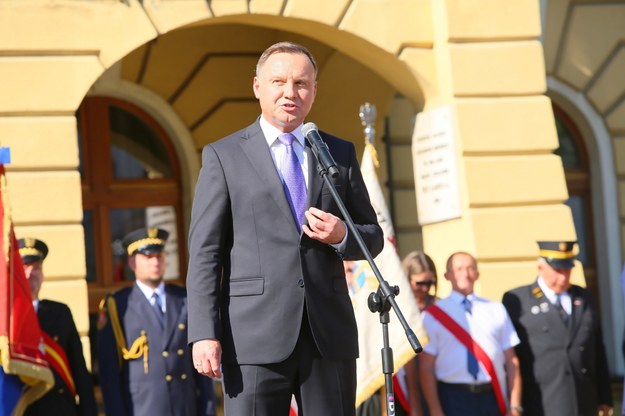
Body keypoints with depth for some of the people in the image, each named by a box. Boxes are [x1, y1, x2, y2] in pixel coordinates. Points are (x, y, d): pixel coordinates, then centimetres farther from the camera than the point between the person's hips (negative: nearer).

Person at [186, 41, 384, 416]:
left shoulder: (341, 154, 14)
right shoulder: (223, 156, 5)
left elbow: (373, 237, 18)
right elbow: (205, 253, 0)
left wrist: (342, 236, -6)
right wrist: (205, 334, -9)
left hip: (330, 334, 3)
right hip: (255, 339, -3)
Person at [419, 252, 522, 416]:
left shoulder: (496, 310, 11)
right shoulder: (433, 315, 3)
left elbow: (511, 361, 8)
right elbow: (426, 367, -1)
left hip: (493, 396, 3)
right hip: (454, 397, -3)